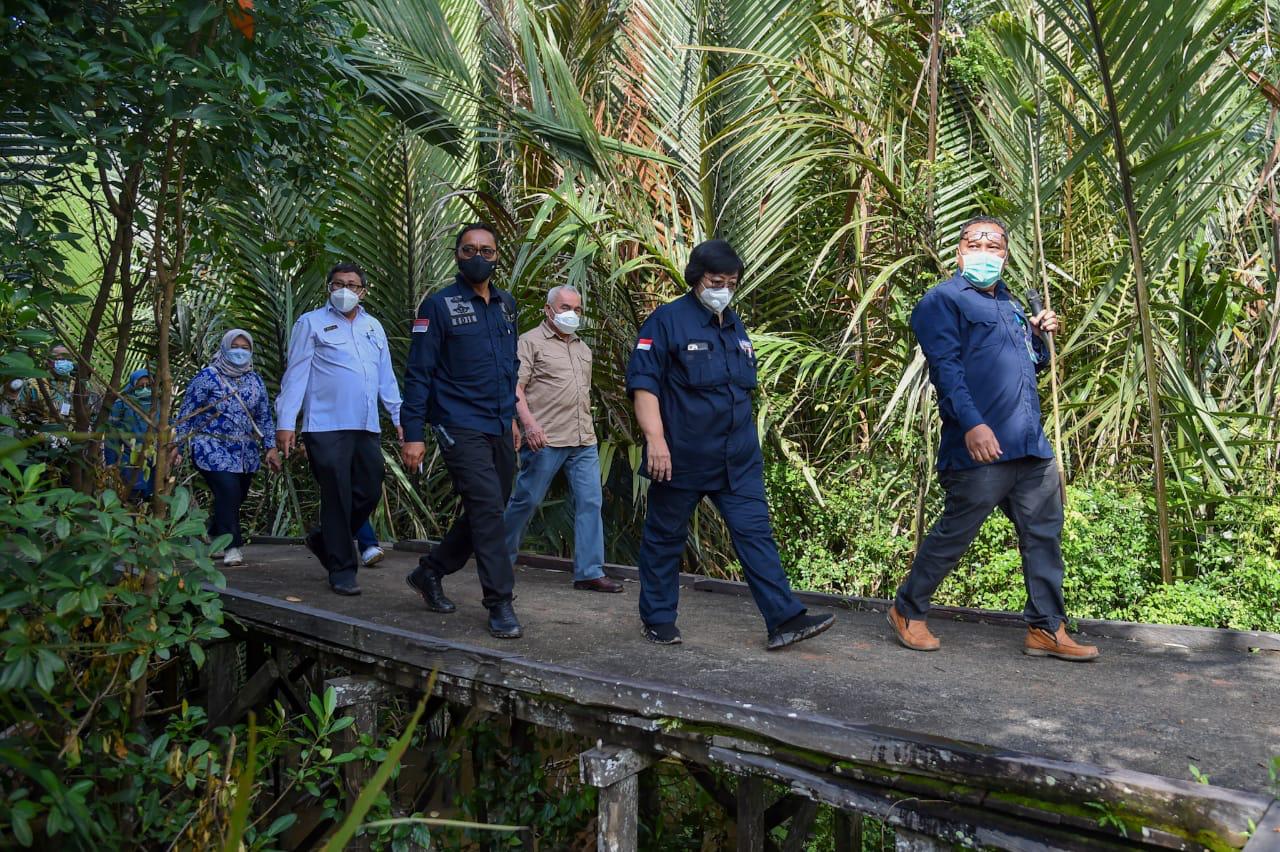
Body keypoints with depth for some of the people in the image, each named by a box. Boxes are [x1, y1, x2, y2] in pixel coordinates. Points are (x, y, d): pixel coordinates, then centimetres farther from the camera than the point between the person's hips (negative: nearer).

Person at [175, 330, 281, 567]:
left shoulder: (255, 381, 12)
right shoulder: (207, 377, -3)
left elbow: (265, 417, 15)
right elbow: (186, 414, -2)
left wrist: (270, 447, 8)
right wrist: (177, 445, -5)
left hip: (246, 454, 5)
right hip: (213, 450, -5)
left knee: (236, 499, 8)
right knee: (229, 493, -19)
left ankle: (215, 537, 32)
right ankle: (231, 547, -9)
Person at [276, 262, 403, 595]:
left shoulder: (374, 327, 19)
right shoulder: (312, 323, 3)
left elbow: (386, 377, 21)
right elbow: (296, 375, -1)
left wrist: (399, 416, 14)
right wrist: (285, 422, -7)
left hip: (366, 428, 6)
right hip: (326, 427, -5)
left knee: (369, 493, 7)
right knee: (338, 498, -3)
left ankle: (324, 540, 30)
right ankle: (342, 570, 8)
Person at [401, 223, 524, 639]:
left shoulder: (506, 304, 13)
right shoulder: (438, 305, -6)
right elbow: (418, 373, -7)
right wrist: (413, 434, -12)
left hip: (499, 428, 7)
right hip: (461, 427, -7)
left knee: (486, 512, 12)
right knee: (488, 509, -12)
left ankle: (430, 572, 31)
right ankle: (500, 604, -4)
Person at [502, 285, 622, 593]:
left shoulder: (582, 348, 21)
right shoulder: (530, 342, -1)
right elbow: (516, 387, -10)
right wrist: (530, 423, -22)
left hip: (584, 441, 6)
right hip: (545, 440, -6)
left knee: (590, 503, 0)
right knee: (526, 500, 1)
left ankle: (590, 573, 4)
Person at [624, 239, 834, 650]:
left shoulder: (734, 326, 15)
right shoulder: (667, 320, -6)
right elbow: (643, 383, -13)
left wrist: (746, 441, 24)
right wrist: (655, 439, -22)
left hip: (738, 459, 6)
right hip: (681, 457, -5)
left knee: (756, 532, -1)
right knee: (665, 537, 7)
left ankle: (784, 620, -1)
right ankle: (657, 619, 22)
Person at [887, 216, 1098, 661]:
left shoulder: (1010, 305, 22)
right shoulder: (943, 300, -2)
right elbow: (946, 367, -15)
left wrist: (1039, 334, 10)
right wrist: (971, 424, -26)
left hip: (1032, 445, 8)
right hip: (980, 447, -8)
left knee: (1044, 535, 9)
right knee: (953, 535, 1)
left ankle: (1046, 628, 20)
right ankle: (908, 610, 18)